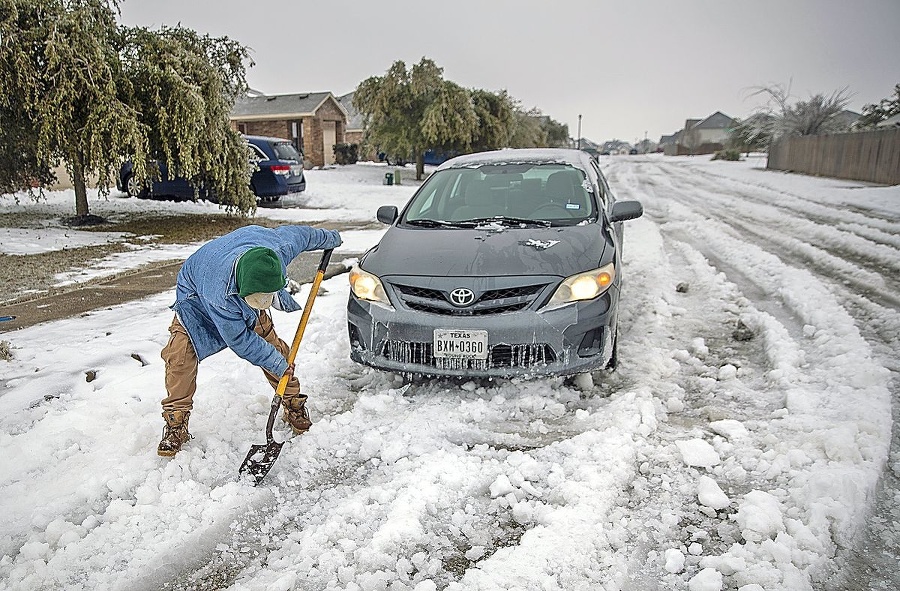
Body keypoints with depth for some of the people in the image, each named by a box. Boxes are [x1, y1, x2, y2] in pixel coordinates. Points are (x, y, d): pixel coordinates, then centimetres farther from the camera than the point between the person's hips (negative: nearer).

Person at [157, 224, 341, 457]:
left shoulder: (280, 248, -39)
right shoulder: (219, 297, -46)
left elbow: (299, 233, -13)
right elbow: (240, 341, -30)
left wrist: (328, 238, 6)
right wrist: (277, 364, -22)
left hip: (243, 294, 4)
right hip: (197, 295, -4)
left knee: (272, 344, -1)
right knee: (180, 356, -19)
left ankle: (294, 405, 18)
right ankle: (176, 426, -1)